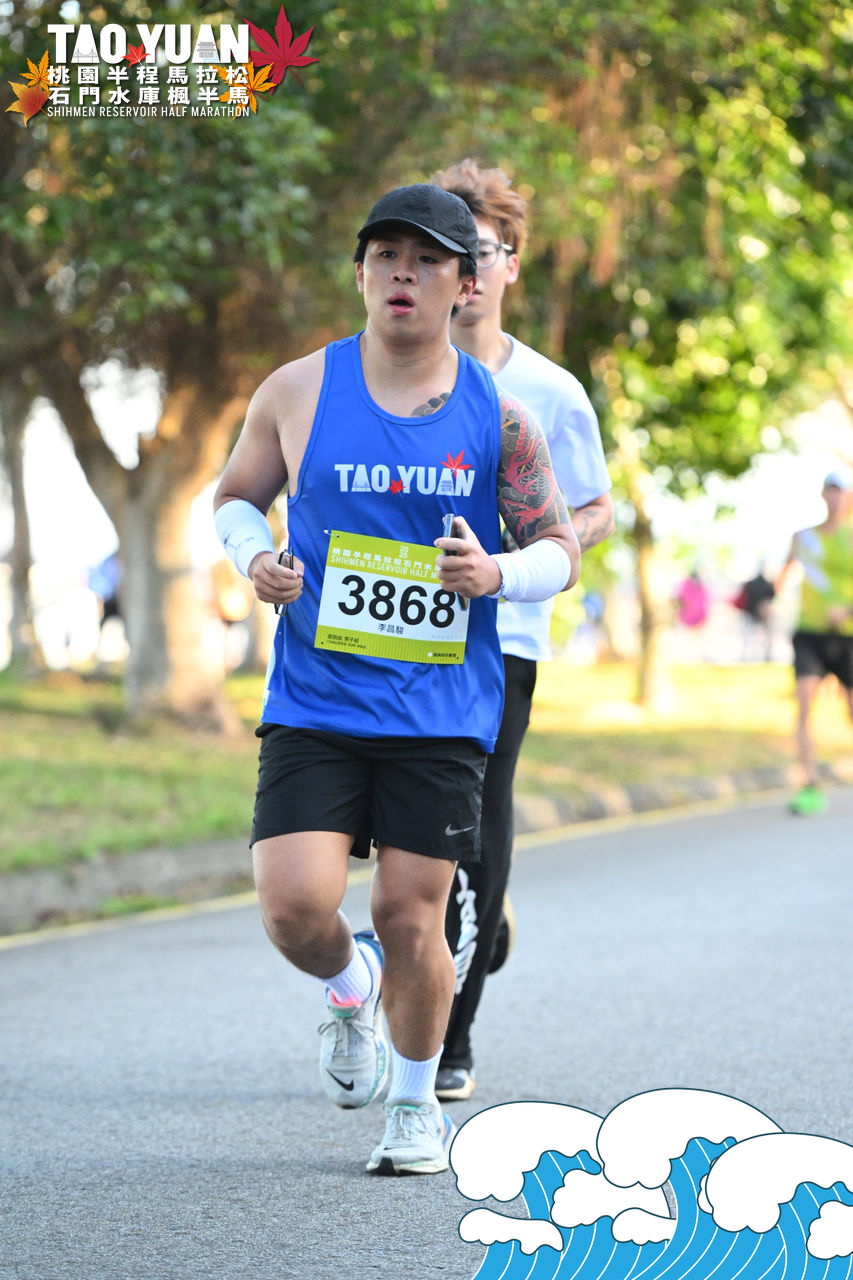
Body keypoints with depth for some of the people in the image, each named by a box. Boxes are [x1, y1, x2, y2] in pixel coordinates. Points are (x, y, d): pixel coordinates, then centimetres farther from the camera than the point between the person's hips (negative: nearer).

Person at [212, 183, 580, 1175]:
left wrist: (498, 574, -15)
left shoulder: (498, 417, 0)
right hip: (313, 706, 0)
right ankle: (349, 989, 24)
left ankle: (418, 1103, 25)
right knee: (294, 906, -13)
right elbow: (234, 497, 15)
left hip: (440, 714, 0)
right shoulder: (298, 393, 1)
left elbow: (560, 550, 6)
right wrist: (254, 560, -7)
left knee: (411, 919, 1)